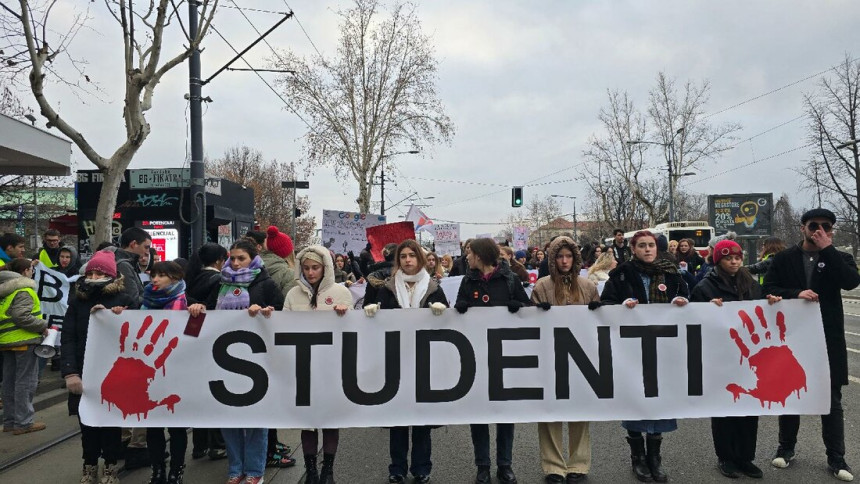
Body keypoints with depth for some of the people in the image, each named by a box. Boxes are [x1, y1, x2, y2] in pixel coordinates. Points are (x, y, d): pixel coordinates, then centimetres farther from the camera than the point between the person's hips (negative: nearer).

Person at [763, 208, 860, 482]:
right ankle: (786, 448, 26)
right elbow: (768, 289, -3)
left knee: (832, 400, 6)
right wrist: (796, 293, -19)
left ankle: (836, 458, 18)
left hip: (828, 339, 0)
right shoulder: (784, 258, 3)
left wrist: (827, 249, -17)